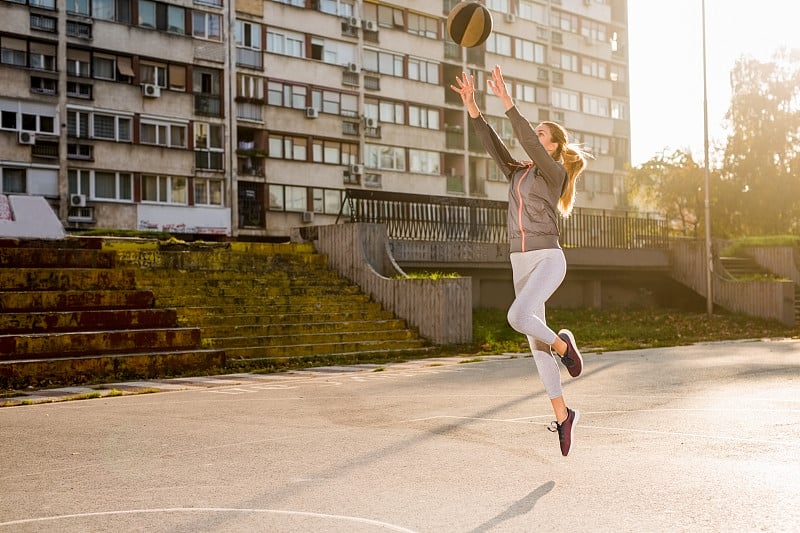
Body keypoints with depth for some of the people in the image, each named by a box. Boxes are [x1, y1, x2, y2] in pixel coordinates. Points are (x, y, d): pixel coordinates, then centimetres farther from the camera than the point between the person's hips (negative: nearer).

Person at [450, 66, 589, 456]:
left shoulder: (555, 172, -4)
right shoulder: (518, 173, 16)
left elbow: (528, 142, -20)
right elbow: (492, 144, 7)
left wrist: (507, 103, -23)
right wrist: (472, 108, -2)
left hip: (548, 259, -7)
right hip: (521, 263, 7)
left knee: (518, 317, -33)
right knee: (537, 347, 6)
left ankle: (562, 343, -3)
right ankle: (562, 416, 17)